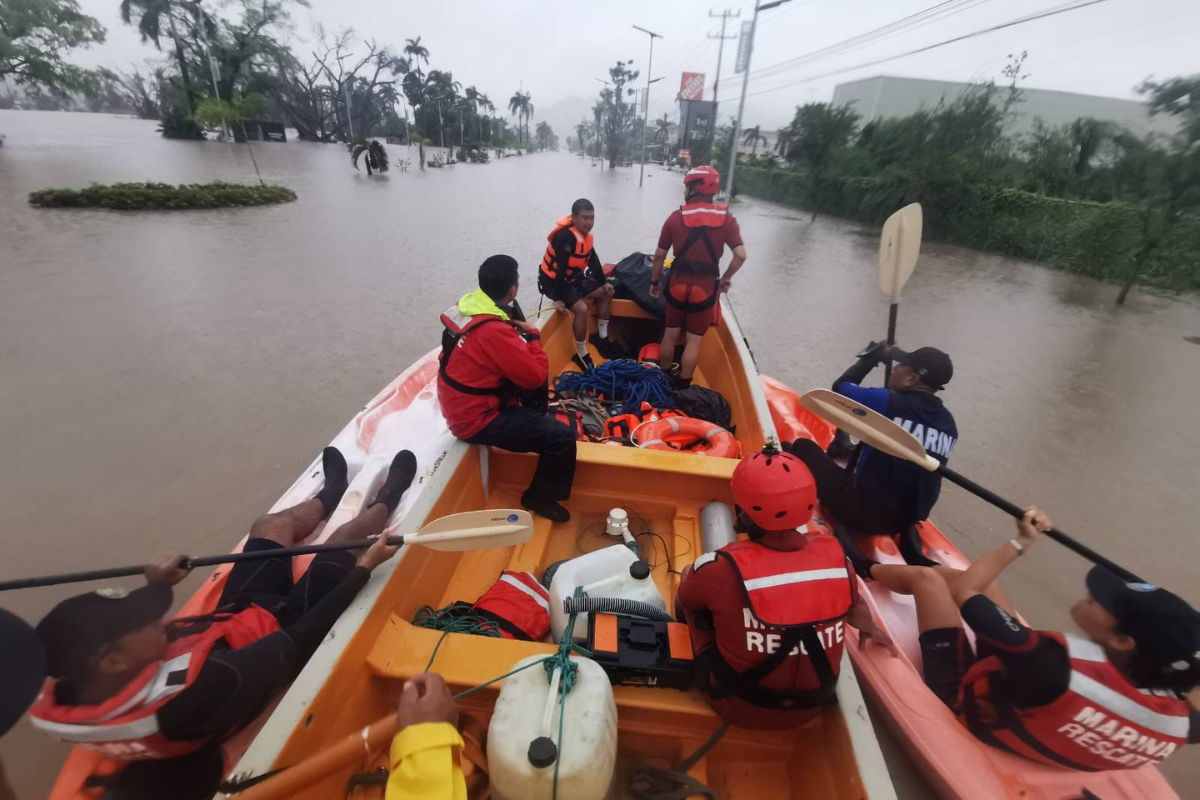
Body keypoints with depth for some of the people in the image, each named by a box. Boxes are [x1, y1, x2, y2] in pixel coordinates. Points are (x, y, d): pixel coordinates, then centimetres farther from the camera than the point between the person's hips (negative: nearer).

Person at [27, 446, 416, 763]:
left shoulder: (63, 697, -23)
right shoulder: (198, 697, -44)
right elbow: (302, 638, -34)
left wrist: (155, 586, 5)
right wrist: (363, 567, -25)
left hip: (231, 618, 6)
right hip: (281, 629, -6)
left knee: (273, 524, 15)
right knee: (347, 535, 0)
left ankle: (330, 494, 46)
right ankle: (386, 501, 34)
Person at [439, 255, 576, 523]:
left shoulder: (468, 305, -3)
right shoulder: (493, 331, -30)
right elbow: (536, 375, -23)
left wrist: (517, 330, -1)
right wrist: (532, 334, -10)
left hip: (464, 402, 9)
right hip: (476, 418, -9)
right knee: (563, 437, -11)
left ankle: (533, 425, 34)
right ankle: (540, 497, 9)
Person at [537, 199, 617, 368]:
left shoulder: (585, 234, 0)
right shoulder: (565, 236, -28)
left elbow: (593, 259, 10)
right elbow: (560, 268, -30)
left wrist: (603, 282, 7)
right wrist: (558, 298, -29)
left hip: (572, 278, 10)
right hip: (553, 281, -10)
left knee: (606, 293, 12)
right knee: (581, 308, -28)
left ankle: (601, 338, 23)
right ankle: (581, 355, -13)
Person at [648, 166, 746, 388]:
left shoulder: (676, 217, -4)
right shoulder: (726, 219, -5)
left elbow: (659, 255, -1)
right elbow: (740, 255, -13)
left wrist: (655, 282, 12)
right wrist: (726, 278, 3)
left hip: (677, 286, 1)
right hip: (705, 290, -1)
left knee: (670, 335, 17)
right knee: (694, 341, 10)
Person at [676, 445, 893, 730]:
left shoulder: (722, 568, -32)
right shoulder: (834, 554, -20)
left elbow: (685, 597, -9)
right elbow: (855, 608, 3)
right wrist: (874, 631, 26)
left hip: (737, 708, -3)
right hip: (811, 707, 4)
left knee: (690, 578, 5)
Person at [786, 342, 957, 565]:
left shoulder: (888, 403, -15)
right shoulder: (948, 424, 4)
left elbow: (840, 387, -1)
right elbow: (911, 466, 15)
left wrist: (871, 358, 13)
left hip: (861, 512, -6)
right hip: (904, 522, 6)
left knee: (802, 446, 5)